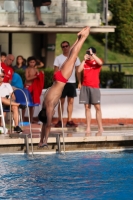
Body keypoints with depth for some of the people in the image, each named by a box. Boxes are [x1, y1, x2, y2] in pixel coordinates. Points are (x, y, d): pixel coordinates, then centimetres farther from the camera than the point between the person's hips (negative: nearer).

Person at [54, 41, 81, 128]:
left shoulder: (75, 58, 7)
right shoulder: (58, 58, 3)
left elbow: (78, 71, 7)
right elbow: (56, 71, 1)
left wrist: (80, 82, 1)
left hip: (72, 82, 2)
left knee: (71, 102, 3)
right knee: (61, 101, -1)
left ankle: (69, 121, 6)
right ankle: (60, 121, 1)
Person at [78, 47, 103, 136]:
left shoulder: (97, 61, 3)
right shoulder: (85, 62, 13)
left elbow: (100, 63, -21)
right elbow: (79, 70, 0)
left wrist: (92, 54, -15)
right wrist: (84, 59, -3)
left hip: (94, 86, -4)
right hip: (85, 86, 4)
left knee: (97, 107, -6)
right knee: (87, 107, 3)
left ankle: (100, 128, -2)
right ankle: (88, 128, 5)